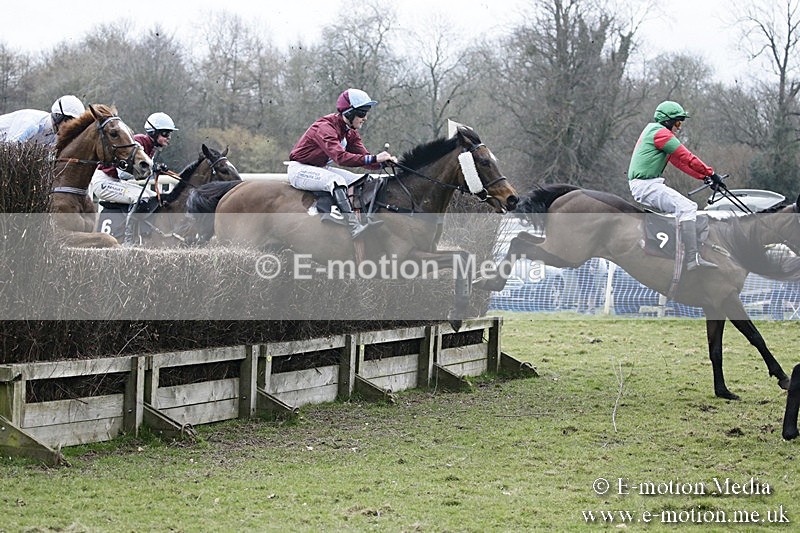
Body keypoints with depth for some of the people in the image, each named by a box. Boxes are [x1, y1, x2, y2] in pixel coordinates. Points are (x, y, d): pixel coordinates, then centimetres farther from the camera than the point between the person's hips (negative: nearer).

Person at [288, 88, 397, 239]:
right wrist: (374, 159, -44)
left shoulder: (351, 133, 3)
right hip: (300, 169, -9)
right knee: (336, 180, -35)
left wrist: (384, 161, -23)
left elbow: (363, 156, -2)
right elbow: (340, 157, -39)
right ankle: (354, 227, -46)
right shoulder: (325, 127, -27)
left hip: (322, 169, 10)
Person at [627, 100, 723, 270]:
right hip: (646, 185, -11)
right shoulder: (660, 132, -10)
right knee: (686, 208, -23)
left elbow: (678, 160, 22)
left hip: (646, 185, 11)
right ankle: (692, 259, -29)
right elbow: (686, 157, -13)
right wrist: (710, 173, -6)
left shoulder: (653, 130, 23)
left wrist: (704, 176, 16)